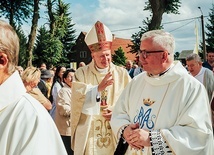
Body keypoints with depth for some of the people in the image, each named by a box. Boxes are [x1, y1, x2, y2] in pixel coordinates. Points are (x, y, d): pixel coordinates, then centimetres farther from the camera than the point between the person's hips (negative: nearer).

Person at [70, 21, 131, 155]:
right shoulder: (81, 73, 0)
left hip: (115, 134, 1)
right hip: (88, 133, -1)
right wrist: (98, 88, -22)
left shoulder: (122, 74, 2)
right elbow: (78, 100, -12)